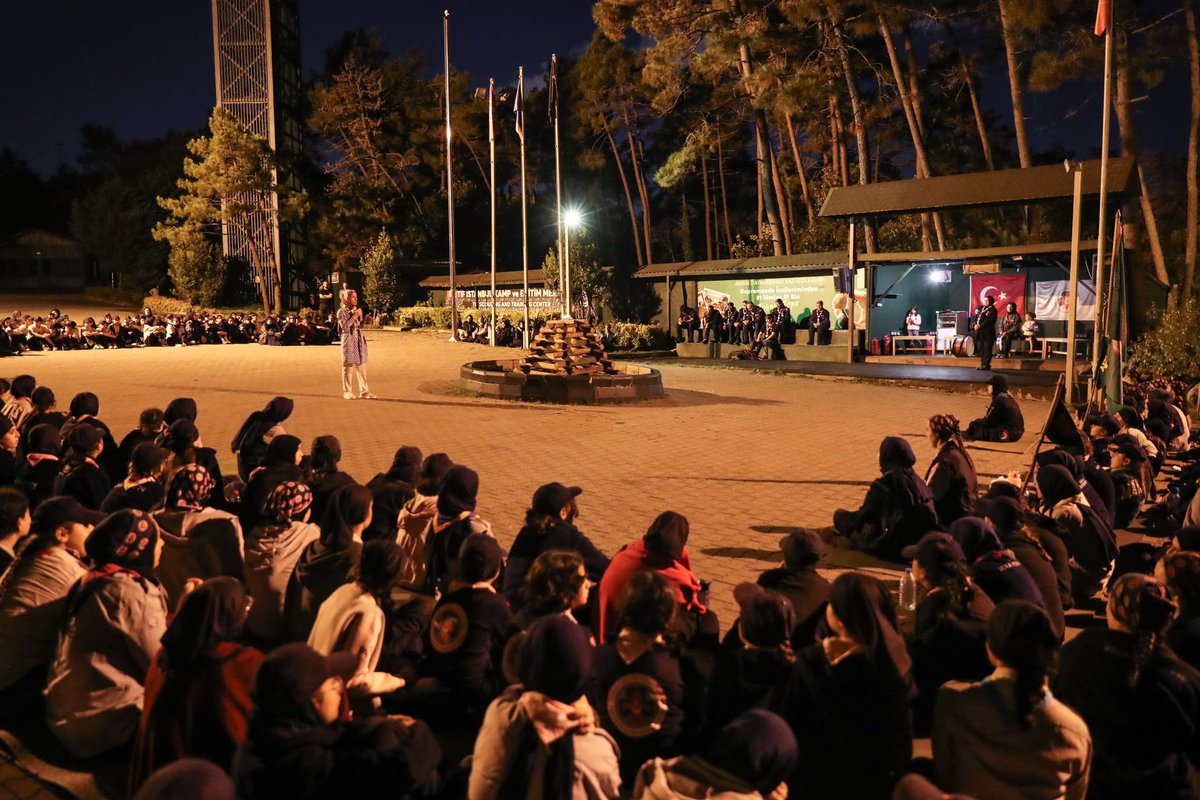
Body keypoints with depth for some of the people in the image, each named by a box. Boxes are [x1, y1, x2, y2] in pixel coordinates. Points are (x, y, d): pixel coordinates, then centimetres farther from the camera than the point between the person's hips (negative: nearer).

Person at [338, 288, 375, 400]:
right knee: (348, 367, 0)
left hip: (360, 341, 5)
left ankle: (364, 391, 8)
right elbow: (344, 326, -16)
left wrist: (363, 318, 1)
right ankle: (347, 392, 8)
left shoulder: (358, 310, 12)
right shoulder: (341, 312, -4)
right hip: (348, 341, -5)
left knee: (362, 367, 4)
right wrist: (354, 316, -15)